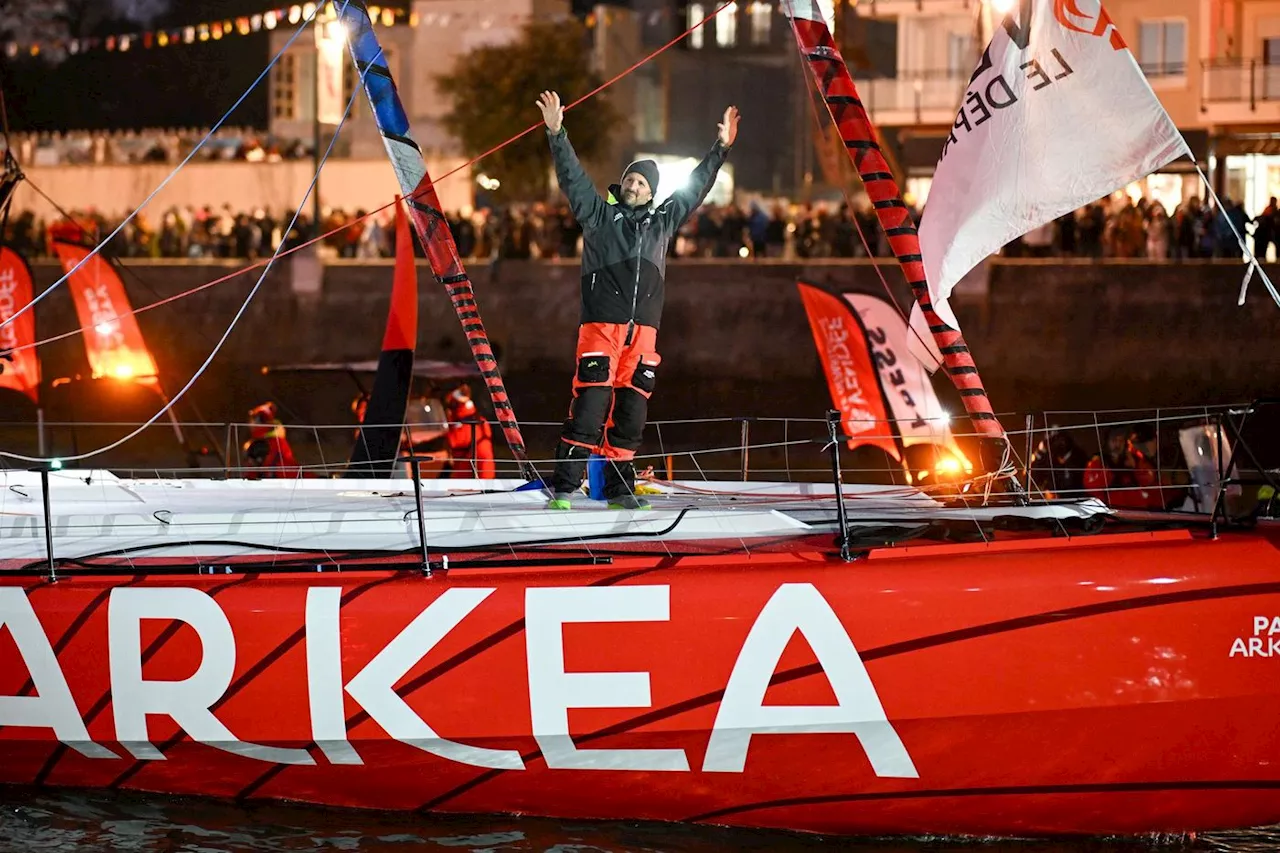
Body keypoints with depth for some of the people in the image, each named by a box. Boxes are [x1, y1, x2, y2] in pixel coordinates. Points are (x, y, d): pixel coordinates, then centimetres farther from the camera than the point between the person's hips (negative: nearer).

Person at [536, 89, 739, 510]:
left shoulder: (662, 221, 19)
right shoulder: (599, 215, 9)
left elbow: (694, 188, 28)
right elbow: (572, 176, 1)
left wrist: (721, 148, 29)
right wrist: (556, 134, -10)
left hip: (643, 330, 4)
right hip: (601, 325, -4)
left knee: (630, 412, 4)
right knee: (589, 406, -12)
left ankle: (619, 488, 10)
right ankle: (564, 486, -13)